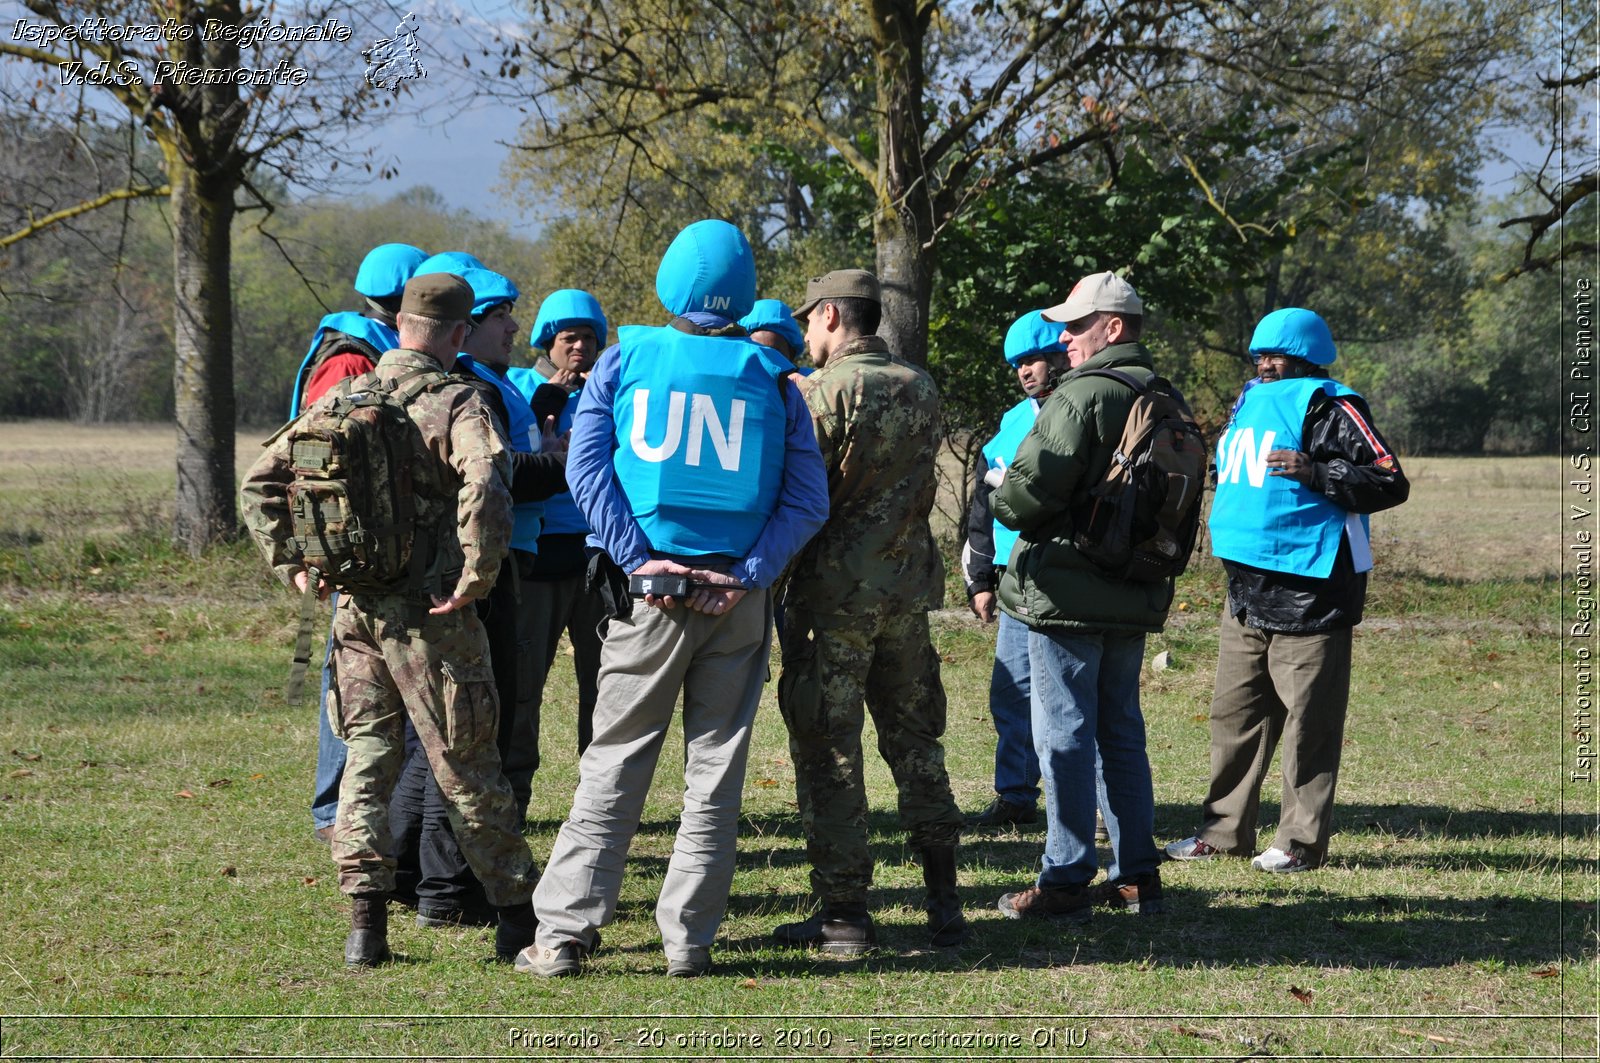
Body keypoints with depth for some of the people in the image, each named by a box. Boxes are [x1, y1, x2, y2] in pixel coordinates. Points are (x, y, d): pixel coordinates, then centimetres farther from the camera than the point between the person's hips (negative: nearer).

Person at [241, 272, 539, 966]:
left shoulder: (341, 400, 7)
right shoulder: (456, 405, -10)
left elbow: (262, 481, 11)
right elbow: (485, 489, -29)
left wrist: (292, 564, 13)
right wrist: (474, 580, -19)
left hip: (356, 608, 5)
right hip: (429, 616, -5)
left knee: (367, 755, 12)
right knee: (466, 766, 4)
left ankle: (365, 923, 5)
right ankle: (517, 915, 13)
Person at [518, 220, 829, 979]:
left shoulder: (625, 360, 3)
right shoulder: (771, 381, 5)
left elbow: (585, 467, -6)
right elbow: (807, 501, -3)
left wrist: (639, 559, -9)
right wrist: (748, 576, -8)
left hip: (651, 586, -1)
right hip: (737, 599, 1)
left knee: (614, 763, 4)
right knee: (715, 770, 7)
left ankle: (564, 932, 0)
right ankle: (688, 938, 7)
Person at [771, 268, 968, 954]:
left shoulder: (826, 390, -12)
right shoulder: (921, 388, 9)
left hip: (836, 588, -6)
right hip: (909, 584, 6)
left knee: (827, 748, 0)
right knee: (914, 739, 14)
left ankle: (844, 910, 0)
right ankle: (944, 902, 14)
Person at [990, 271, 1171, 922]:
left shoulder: (1080, 397, -16)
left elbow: (1029, 491, -21)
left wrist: (1003, 501, 0)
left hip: (1068, 593, -8)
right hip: (1136, 598, 8)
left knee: (1064, 735, -3)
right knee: (1120, 730, 15)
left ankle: (1065, 881, -1)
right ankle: (1136, 874, 18)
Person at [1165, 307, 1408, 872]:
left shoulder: (1330, 408, -9)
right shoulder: (1252, 403, 16)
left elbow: (1390, 482, -16)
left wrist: (1316, 472, -24)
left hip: (1310, 589, -9)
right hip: (1247, 587, 9)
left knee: (1308, 719, -3)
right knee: (1235, 713, 12)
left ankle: (1303, 840, 1)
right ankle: (1224, 829, 19)